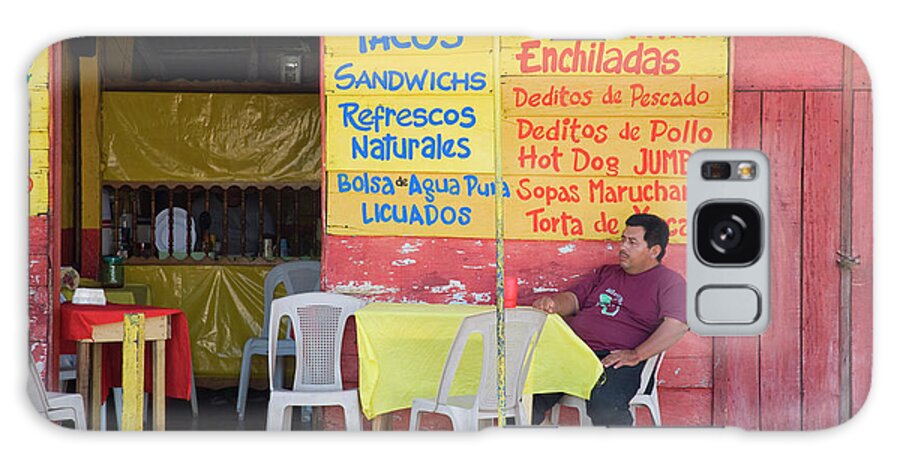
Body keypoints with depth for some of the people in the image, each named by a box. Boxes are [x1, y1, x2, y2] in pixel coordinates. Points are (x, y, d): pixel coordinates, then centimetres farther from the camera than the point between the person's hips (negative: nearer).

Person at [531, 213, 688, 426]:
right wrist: (552, 303, 0)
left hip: (617, 359, -5)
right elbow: (574, 299, 26)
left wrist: (636, 355, -18)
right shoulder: (606, 273, 29)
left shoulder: (668, 281, 6)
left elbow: (678, 324, -9)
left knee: (603, 404, -36)